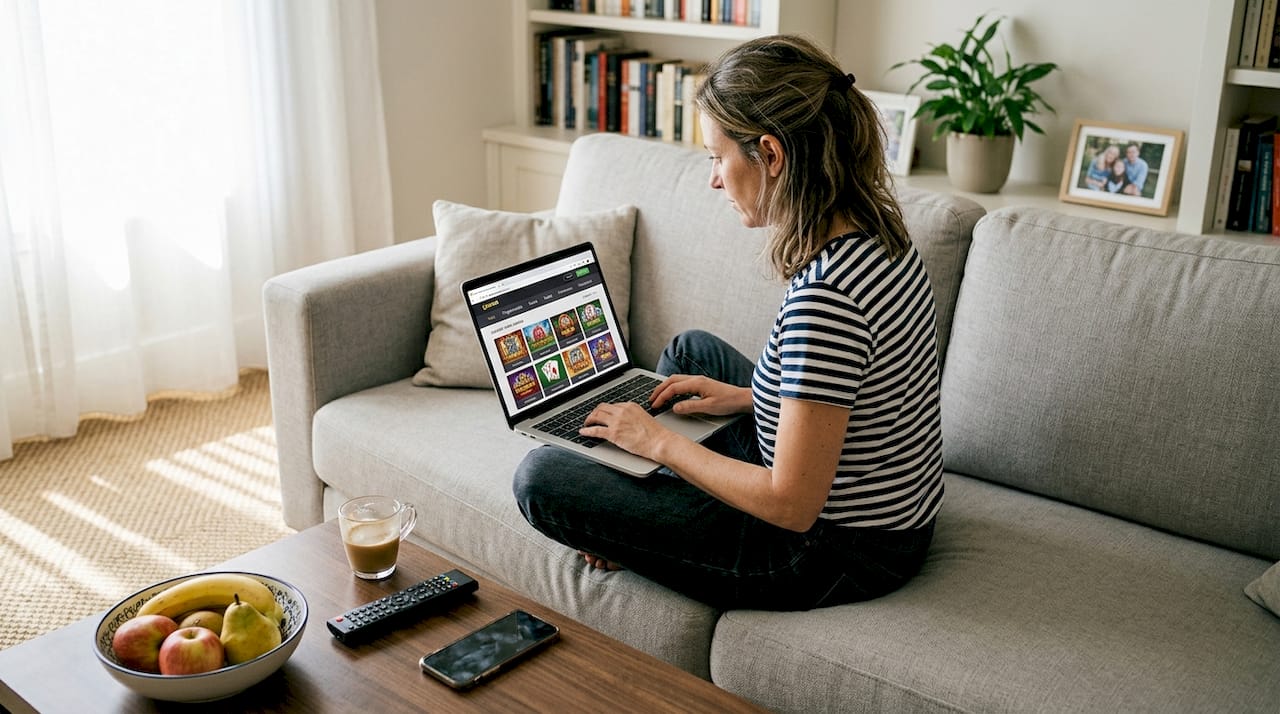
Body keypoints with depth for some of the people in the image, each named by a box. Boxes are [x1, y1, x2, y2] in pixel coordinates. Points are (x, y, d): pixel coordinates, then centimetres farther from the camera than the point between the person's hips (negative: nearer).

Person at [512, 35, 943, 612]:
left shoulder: (825, 295, -33)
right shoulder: (875, 232, -4)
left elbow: (791, 506, -28)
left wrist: (661, 442, -16)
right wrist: (746, 397, 6)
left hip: (833, 557, -9)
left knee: (541, 478, -10)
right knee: (691, 348, 26)